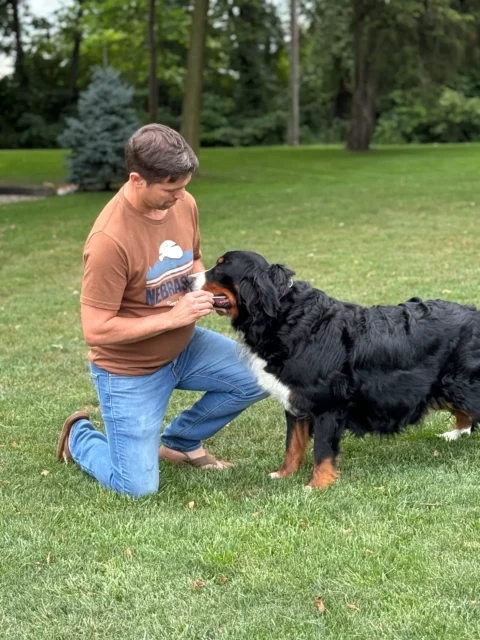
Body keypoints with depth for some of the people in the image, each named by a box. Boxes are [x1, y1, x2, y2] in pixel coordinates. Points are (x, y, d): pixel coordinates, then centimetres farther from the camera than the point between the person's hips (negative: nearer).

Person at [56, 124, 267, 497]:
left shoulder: (184, 203, -8)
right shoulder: (111, 239, -31)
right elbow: (96, 331, -27)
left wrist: (208, 292, -10)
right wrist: (172, 317, -26)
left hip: (184, 347, 7)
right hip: (128, 371, -6)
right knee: (137, 488, -5)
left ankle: (180, 441, 16)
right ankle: (80, 436, 27)